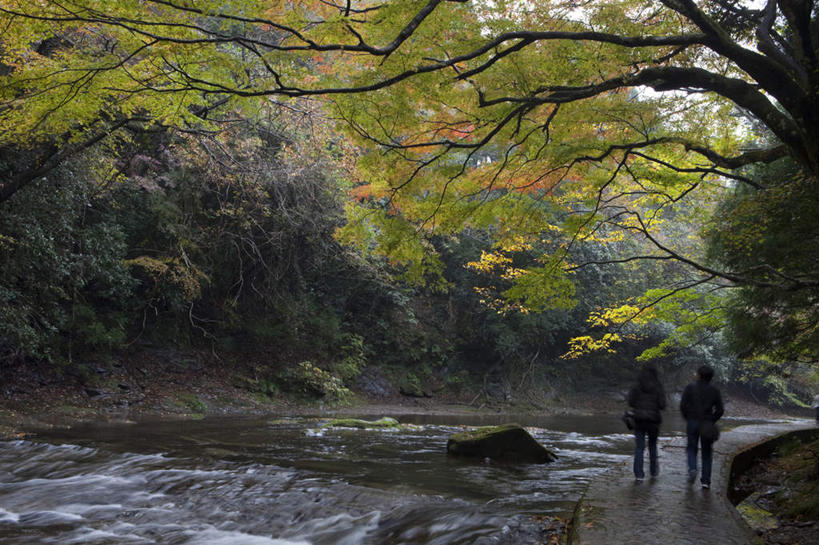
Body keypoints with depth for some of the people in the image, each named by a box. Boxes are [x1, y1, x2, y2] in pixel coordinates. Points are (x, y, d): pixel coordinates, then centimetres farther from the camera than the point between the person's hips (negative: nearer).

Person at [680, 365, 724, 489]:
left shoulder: (690, 388, -5)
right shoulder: (714, 390, 0)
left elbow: (683, 405, -9)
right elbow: (720, 410, -3)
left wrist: (687, 418, 6)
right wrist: (711, 421, 9)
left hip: (692, 422, -1)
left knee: (692, 448, 15)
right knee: (706, 452, 11)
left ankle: (692, 469, -10)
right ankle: (705, 480, 7)